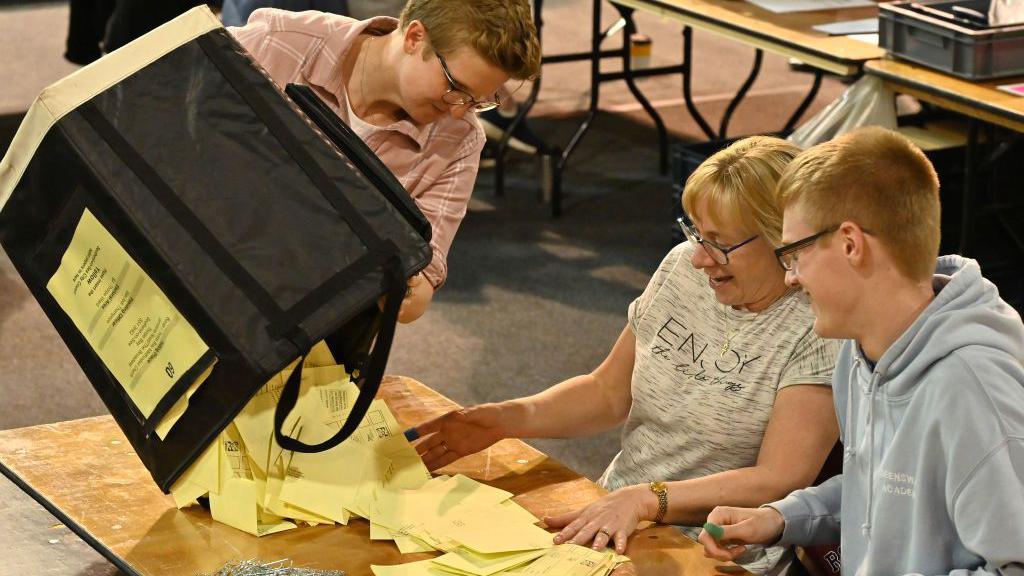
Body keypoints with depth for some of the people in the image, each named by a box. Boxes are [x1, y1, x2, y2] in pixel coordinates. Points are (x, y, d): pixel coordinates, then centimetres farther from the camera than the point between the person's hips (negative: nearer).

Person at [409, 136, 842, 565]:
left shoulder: (818, 328, -14)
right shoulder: (684, 266, 7)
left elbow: (779, 481, -20)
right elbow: (608, 393, 16)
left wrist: (645, 499, -28)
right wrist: (509, 418, 0)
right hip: (611, 519, 7)